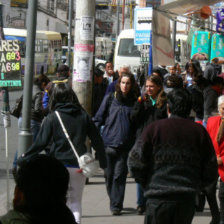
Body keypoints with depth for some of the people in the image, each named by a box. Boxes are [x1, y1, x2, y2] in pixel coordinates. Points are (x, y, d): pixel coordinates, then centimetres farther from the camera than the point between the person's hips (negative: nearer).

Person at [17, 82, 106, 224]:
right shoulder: (83, 115, 4)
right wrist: (103, 162, 16)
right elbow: (97, 140, 6)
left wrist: (24, 158, 2)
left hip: (59, 164, -2)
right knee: (76, 200, 11)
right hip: (79, 165, 2)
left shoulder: (52, 117, -4)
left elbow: (41, 142, -8)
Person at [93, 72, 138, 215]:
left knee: (119, 175, -6)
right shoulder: (110, 99, 7)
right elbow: (99, 118, 10)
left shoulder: (134, 102, 7)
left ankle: (116, 206, -2)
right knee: (109, 175, 7)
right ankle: (114, 202, 24)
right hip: (109, 143, 1)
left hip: (125, 145, -1)